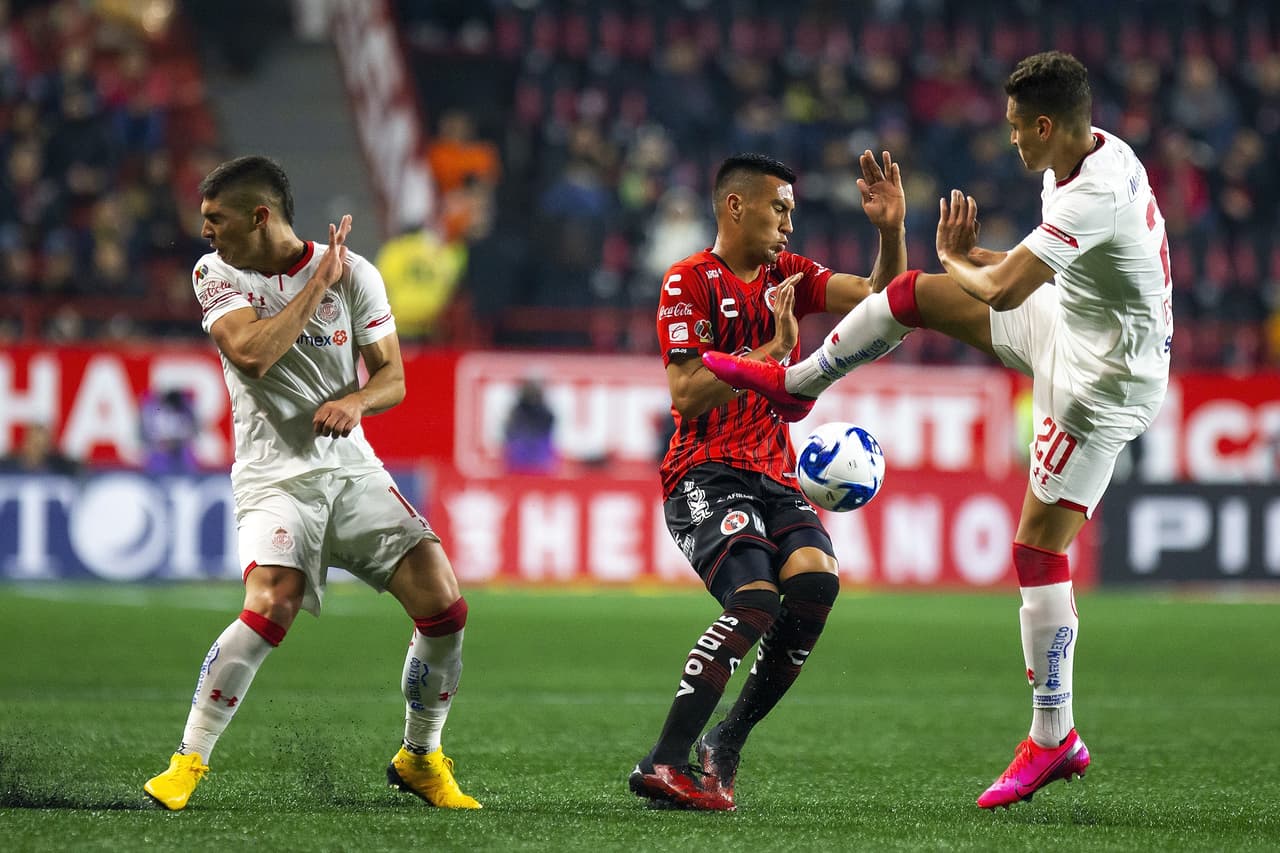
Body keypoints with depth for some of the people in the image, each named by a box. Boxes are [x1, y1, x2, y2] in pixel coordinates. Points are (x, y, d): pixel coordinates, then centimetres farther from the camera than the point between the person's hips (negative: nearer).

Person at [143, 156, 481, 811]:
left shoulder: (353, 273, 1)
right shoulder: (216, 274, 0)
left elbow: (392, 377, 4)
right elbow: (252, 354, -17)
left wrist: (356, 401, -17)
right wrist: (320, 281, -13)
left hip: (352, 468, 3)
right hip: (274, 477, -3)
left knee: (443, 605, -8)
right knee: (269, 609, -27)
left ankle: (419, 758, 13)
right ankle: (187, 762, -14)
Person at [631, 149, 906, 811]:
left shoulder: (787, 276, 16)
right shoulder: (690, 283, -4)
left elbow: (879, 297, 8)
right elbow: (687, 395, -12)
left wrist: (892, 231, -9)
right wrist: (772, 350, -16)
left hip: (775, 476, 6)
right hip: (706, 475, -6)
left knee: (816, 579, -22)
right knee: (756, 601, -27)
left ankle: (724, 746, -8)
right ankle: (663, 764, -23)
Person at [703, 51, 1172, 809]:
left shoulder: (1098, 194, -33)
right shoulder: (1091, 157, -1)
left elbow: (1001, 289, -34)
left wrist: (957, 259, -11)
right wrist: (978, 258, -3)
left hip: (1100, 381, -10)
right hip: (1065, 325, 10)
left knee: (1039, 548, -6)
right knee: (912, 294, 8)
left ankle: (1054, 740, 2)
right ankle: (794, 384, 30)